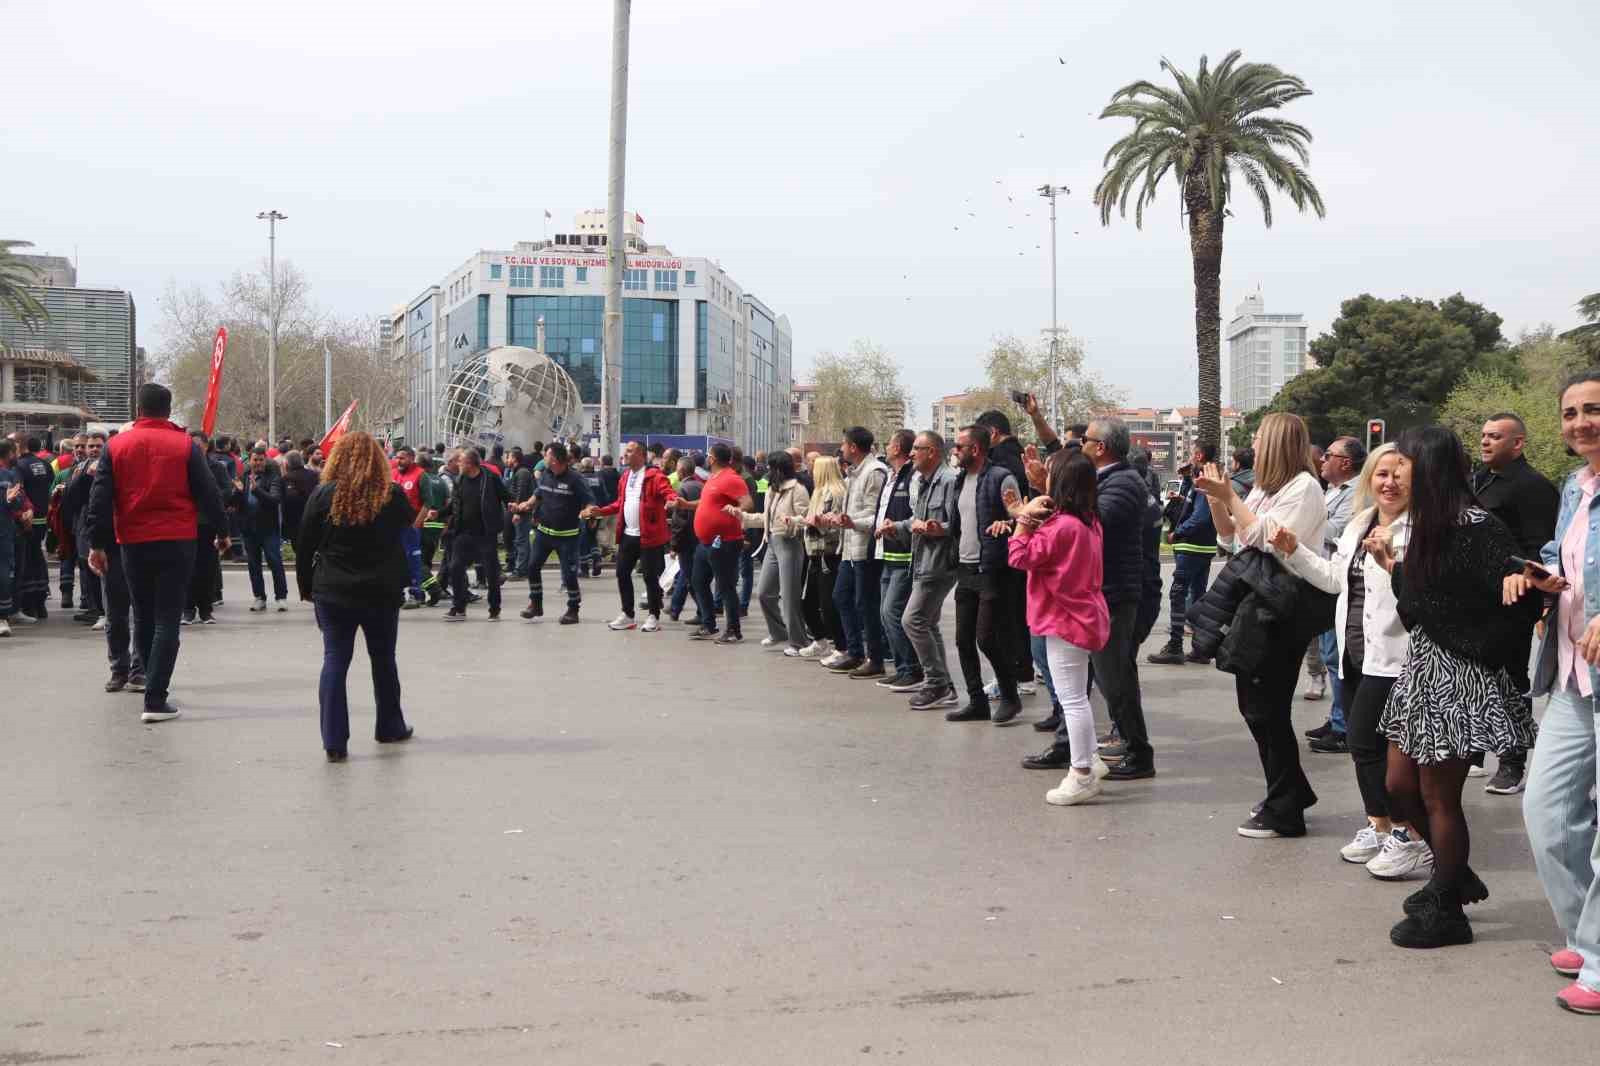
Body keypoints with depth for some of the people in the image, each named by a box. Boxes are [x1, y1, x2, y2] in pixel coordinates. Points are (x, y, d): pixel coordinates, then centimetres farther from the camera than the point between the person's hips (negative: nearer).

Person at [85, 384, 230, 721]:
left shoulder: (115, 446, 3)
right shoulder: (185, 445, -4)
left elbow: (99, 499, 1)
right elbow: (208, 493, -2)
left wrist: (97, 544, 5)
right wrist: (221, 531, 10)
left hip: (133, 543, 2)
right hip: (176, 542, -2)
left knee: (143, 618, 17)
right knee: (167, 620, -2)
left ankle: (155, 686, 27)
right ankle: (155, 700, -9)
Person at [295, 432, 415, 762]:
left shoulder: (323, 495, -6)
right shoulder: (392, 495, -6)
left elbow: (304, 546, -1)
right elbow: (408, 522, 16)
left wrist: (306, 586, 9)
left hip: (333, 593, -1)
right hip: (382, 592, 1)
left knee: (335, 660, 2)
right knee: (383, 659, 16)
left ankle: (334, 741, -4)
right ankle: (390, 727, 31)